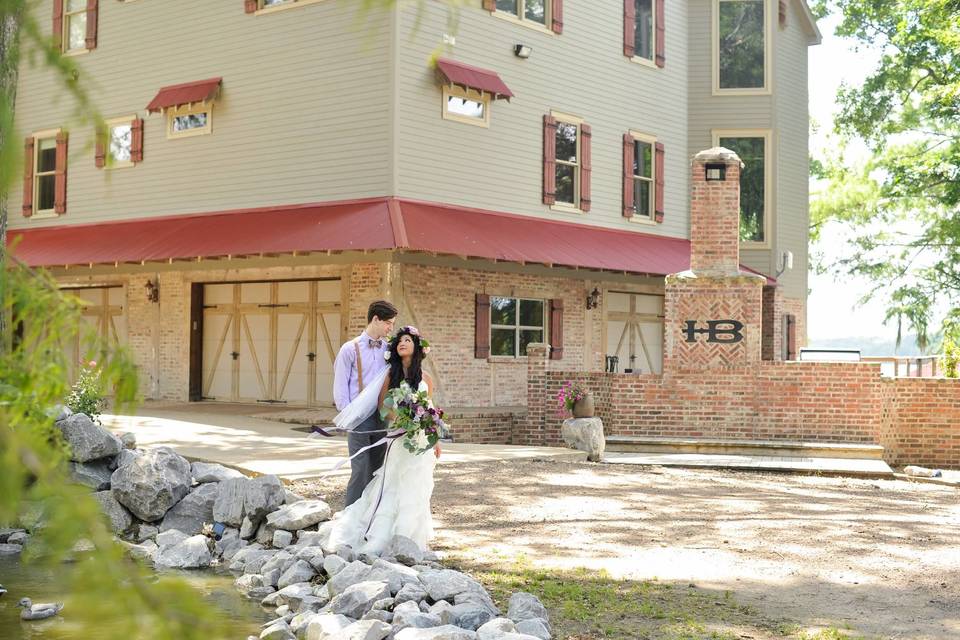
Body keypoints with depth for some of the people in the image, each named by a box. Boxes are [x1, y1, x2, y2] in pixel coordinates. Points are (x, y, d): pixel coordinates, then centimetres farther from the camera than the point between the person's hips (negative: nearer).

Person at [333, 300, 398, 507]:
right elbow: (340, 387, -2)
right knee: (361, 472, -6)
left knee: (377, 472, 9)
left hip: (382, 418, 5)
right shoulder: (351, 349, -2)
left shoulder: (389, 349, 10)